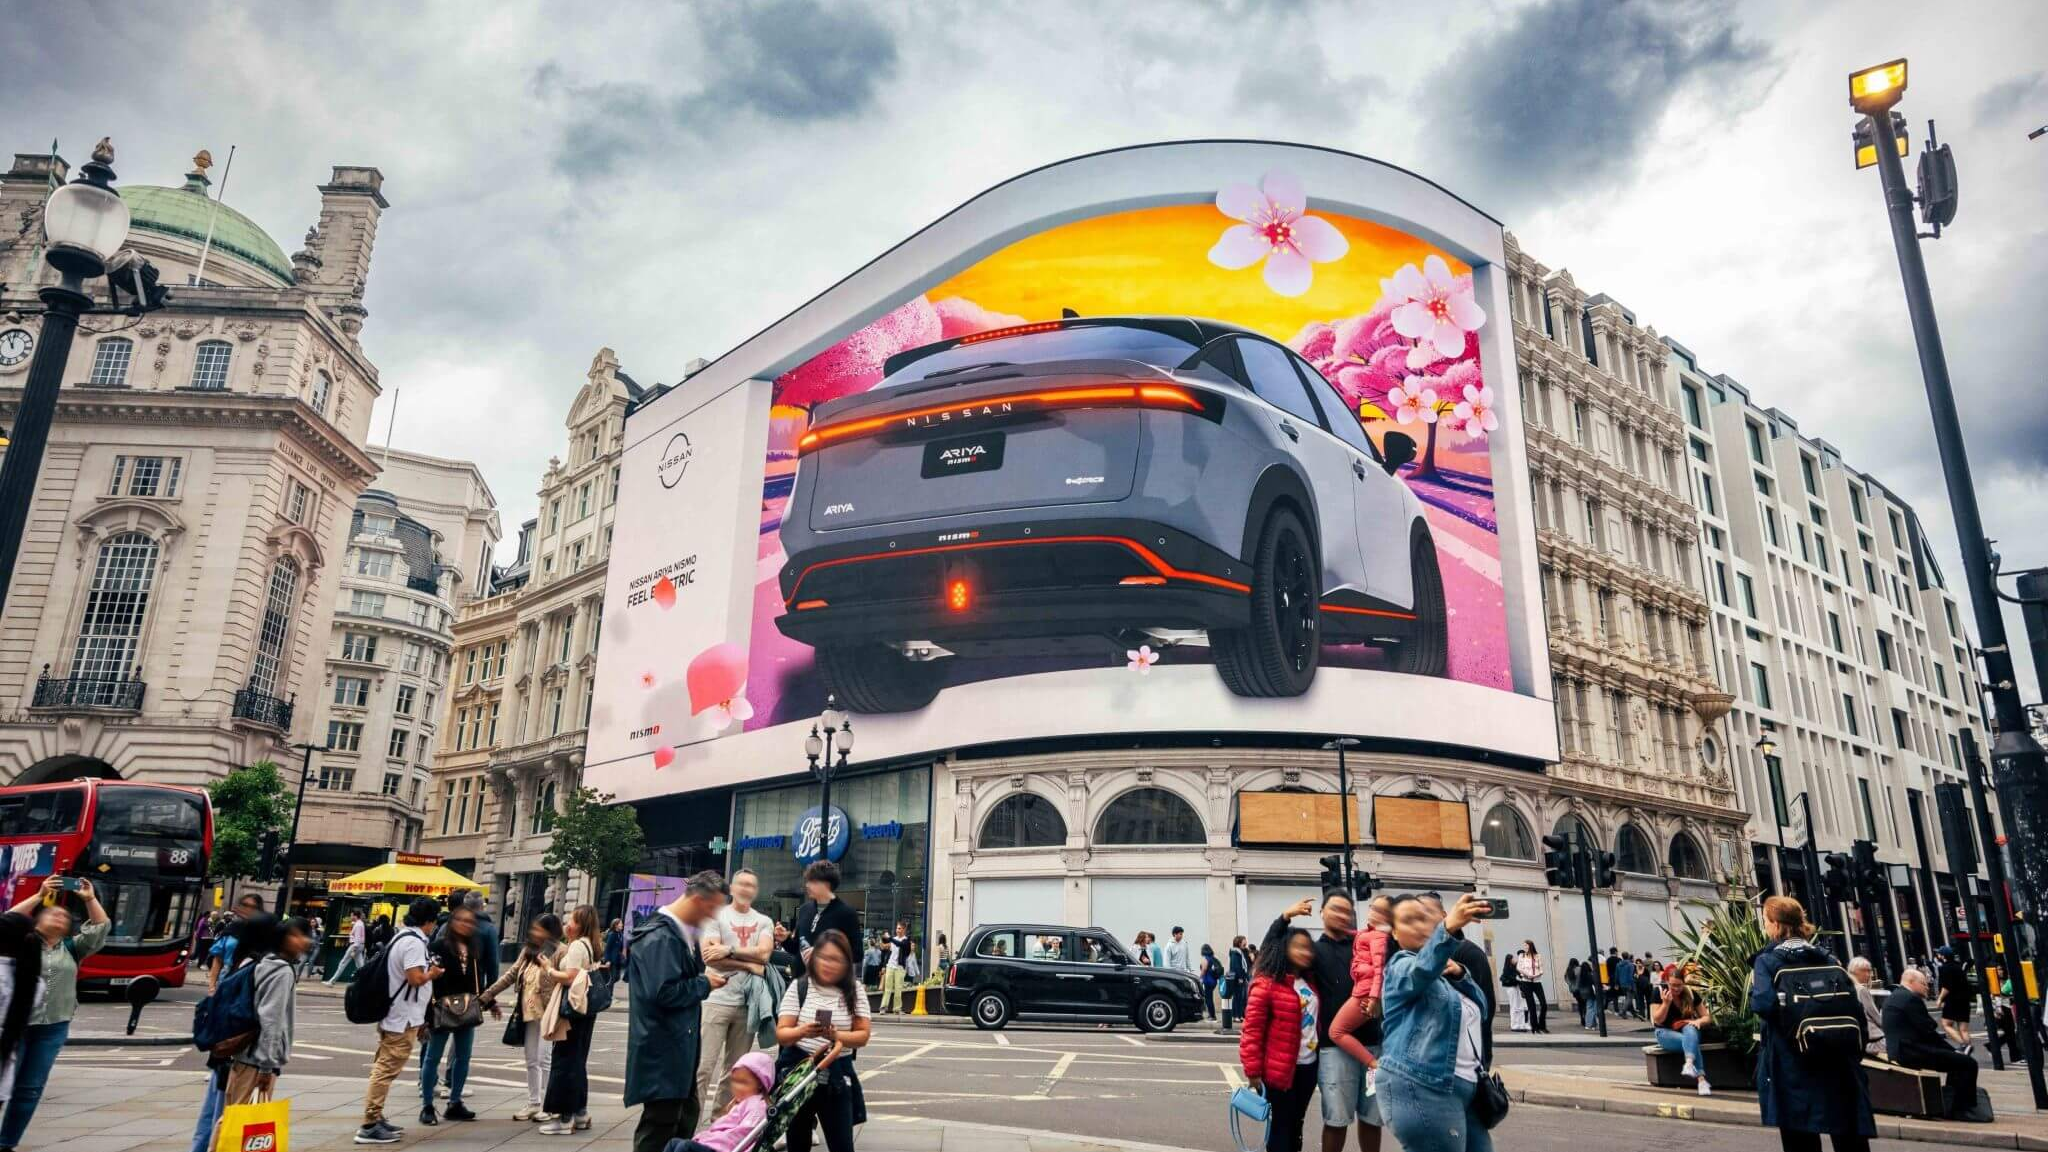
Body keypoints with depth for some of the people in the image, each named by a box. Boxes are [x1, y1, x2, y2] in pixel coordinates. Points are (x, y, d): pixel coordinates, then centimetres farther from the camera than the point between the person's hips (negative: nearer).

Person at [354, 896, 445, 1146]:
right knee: (386, 1070, -7)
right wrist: (432, 973, -8)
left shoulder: (401, 936, 12)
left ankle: (375, 1119, 24)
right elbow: (415, 978, -25)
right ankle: (369, 1126, -5)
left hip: (392, 1015, 10)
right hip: (403, 1018, -10)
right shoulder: (414, 941, -19)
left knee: (383, 1069, 16)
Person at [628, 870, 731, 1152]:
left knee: (685, 1117, 19)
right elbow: (663, 992, -29)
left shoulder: (683, 932, 10)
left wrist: (704, 972, 1)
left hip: (680, 1046, 10)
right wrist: (705, 983, -16)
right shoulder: (659, 937, -21)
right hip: (662, 1050, -10)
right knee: (659, 1124, -3)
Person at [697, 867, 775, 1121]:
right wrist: (749, 965, -9)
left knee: (736, 1068, 11)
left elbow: (763, 953, -6)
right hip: (718, 1000, -3)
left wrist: (729, 950, -11)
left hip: (749, 1002, 4)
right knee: (703, 1066, -5)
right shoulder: (716, 916, 2)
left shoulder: (764, 922, 10)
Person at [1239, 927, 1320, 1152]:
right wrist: (1253, 1071, -17)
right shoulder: (1266, 984, -16)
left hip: (1309, 1066, 7)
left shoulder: (1310, 982, 8)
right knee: (1281, 1126, 3)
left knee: (1296, 1124, 17)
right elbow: (1252, 1030, -17)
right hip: (1280, 1070, -7)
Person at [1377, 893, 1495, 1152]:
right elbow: (1422, 969, -30)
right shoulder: (1402, 965, -5)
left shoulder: (1444, 965, 21)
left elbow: (1479, 1009, 16)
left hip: (1463, 1086, 9)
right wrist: (1447, 928, -48)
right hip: (1420, 1088, -9)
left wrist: (1459, 974, -3)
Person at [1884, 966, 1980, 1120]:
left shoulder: (1892, 997, 19)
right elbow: (1928, 1032, -14)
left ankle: (1953, 1106, 28)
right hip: (1911, 1052, -11)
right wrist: (1953, 1050, -1)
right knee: (1968, 1063, -8)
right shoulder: (1911, 999, -13)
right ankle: (1960, 1110, -1)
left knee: (1957, 1059, 26)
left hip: (1898, 1049, 11)